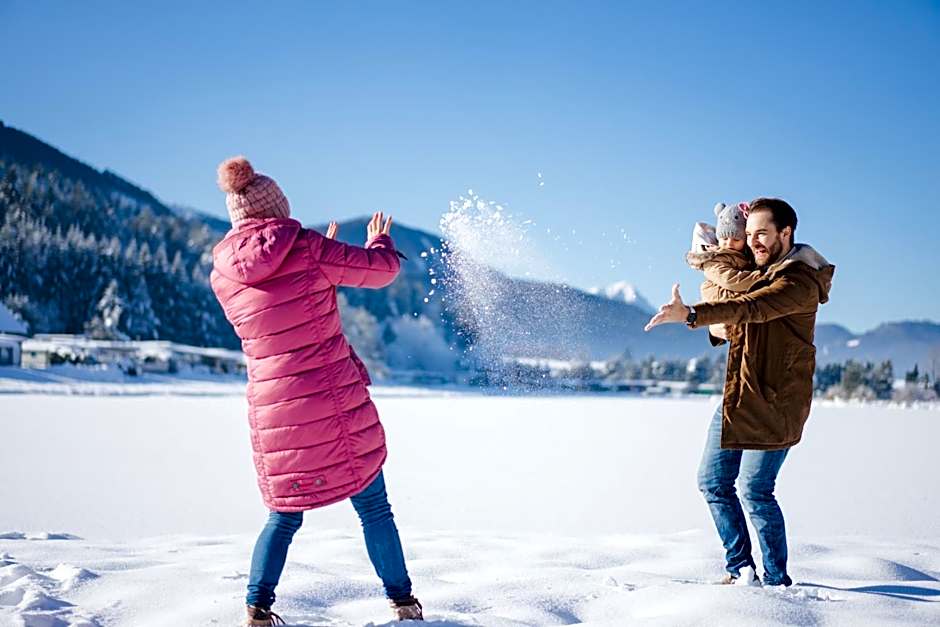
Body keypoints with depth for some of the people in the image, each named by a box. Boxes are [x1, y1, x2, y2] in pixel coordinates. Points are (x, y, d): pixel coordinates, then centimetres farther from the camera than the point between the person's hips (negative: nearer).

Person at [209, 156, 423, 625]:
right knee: (373, 508, 12)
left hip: (272, 413, 4)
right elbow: (383, 270, -1)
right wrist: (379, 241, 21)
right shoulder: (309, 249, -11)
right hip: (336, 406, -3)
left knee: (284, 516, 20)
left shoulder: (222, 277, 3)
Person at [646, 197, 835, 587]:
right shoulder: (758, 273, 14)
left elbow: (750, 308, -32)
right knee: (713, 482, 8)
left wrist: (690, 315, -44)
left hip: (774, 402, -9)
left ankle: (776, 580, 9)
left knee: (754, 490, -7)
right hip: (737, 398, 9)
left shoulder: (800, 280, -15)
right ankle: (740, 569, 20)